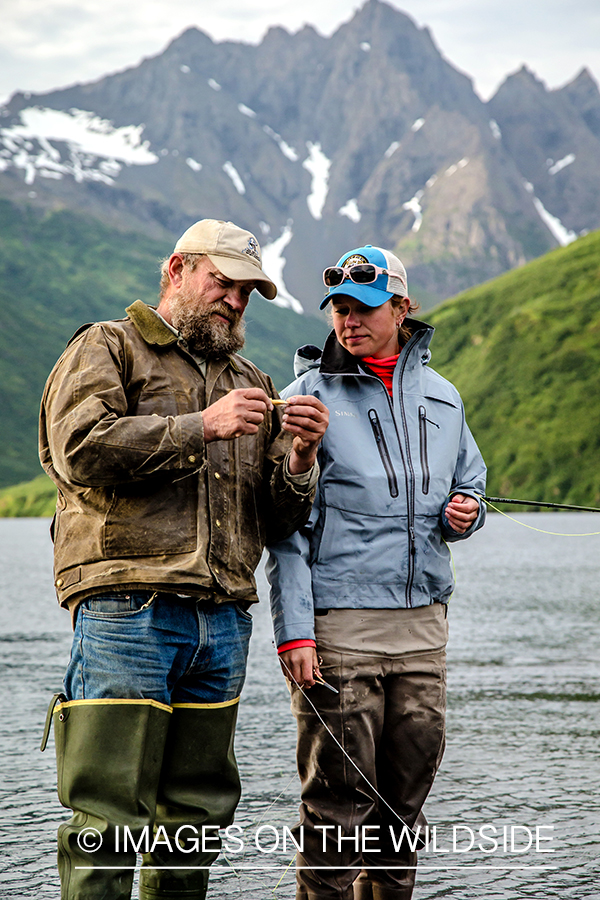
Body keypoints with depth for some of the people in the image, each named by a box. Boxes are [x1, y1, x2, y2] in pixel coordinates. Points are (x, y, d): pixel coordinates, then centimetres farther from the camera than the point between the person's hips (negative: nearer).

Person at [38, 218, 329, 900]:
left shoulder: (250, 384, 25)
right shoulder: (107, 349, 8)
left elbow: (280, 517, 19)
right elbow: (82, 448, -11)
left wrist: (299, 457, -2)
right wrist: (201, 426, -12)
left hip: (224, 617, 6)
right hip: (127, 607, -6)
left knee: (196, 815, 9)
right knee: (109, 816, -9)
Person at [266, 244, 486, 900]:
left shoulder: (440, 396, 14)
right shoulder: (309, 397, 0)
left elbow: (469, 481, 27)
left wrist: (464, 514, 2)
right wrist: (294, 631, -13)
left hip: (422, 622, 5)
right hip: (337, 625, -5)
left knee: (406, 794, 10)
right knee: (338, 801, -4)